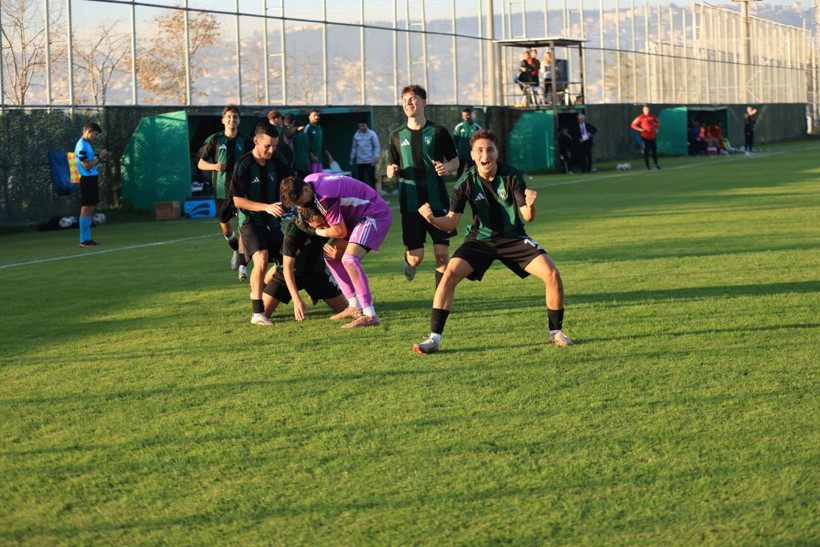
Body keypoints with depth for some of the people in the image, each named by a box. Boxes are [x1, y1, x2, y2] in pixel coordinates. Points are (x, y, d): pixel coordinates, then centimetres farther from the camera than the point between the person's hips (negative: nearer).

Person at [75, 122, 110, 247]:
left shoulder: (87, 144, 17)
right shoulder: (82, 146, -14)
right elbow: (86, 166, -18)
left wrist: (99, 157, 6)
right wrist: (99, 158, -11)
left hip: (92, 179, 10)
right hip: (87, 180, -10)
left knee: (90, 210, 10)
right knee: (86, 210, -8)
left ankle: (87, 239, 12)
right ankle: (83, 241, -6)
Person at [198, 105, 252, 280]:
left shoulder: (245, 141, 2)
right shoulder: (215, 140, 1)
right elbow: (201, 163, 6)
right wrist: (214, 166, -13)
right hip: (221, 190, 1)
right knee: (225, 227, 12)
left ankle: (242, 266, -11)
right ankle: (236, 249, 43)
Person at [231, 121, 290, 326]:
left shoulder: (277, 163, 0)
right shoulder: (244, 165, -13)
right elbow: (238, 200, -14)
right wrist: (267, 207, -25)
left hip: (273, 222, 6)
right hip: (250, 222, -6)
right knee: (261, 259, -26)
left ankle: (259, 291, 36)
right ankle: (257, 314, -26)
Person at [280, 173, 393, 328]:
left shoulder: (325, 197, -30)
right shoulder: (306, 182, -2)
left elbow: (340, 232, -21)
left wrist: (319, 232, -3)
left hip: (376, 215, -11)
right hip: (358, 217, 11)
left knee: (349, 259, -27)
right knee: (331, 256, 11)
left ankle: (370, 315, -31)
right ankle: (355, 307, 12)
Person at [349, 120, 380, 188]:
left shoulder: (372, 134, -2)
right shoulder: (356, 135, 10)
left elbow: (377, 146, -3)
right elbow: (354, 147, 20)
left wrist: (376, 156, -13)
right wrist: (352, 157, 19)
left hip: (370, 160, -3)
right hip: (360, 161, 3)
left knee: (371, 177, -2)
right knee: (361, 177, 3)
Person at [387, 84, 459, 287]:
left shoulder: (438, 132, 1)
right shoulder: (397, 136, 7)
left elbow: (455, 161, 8)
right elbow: (392, 168, 15)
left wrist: (446, 167, -15)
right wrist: (392, 171, -8)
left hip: (438, 201, -1)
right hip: (410, 204, 1)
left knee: (442, 254, -4)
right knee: (416, 257, -2)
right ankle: (408, 259, 33)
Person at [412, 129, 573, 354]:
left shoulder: (511, 176, -15)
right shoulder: (467, 183, -13)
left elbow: (527, 217, -18)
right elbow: (451, 221, -13)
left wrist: (530, 206, -42)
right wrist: (432, 219, -34)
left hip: (512, 238, 0)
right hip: (479, 240, 0)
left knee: (552, 274, -18)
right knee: (449, 275, -23)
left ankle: (555, 332, 3)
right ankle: (434, 339, -14)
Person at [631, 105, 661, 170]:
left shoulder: (652, 116, 7)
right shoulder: (641, 117, -6)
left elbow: (657, 123, 26)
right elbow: (633, 125, -2)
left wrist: (657, 128, 8)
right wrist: (640, 129, -14)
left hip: (652, 137, 4)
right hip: (645, 137, -4)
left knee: (654, 150, 6)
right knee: (646, 151, -3)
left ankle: (656, 164, 15)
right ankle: (647, 166, 4)